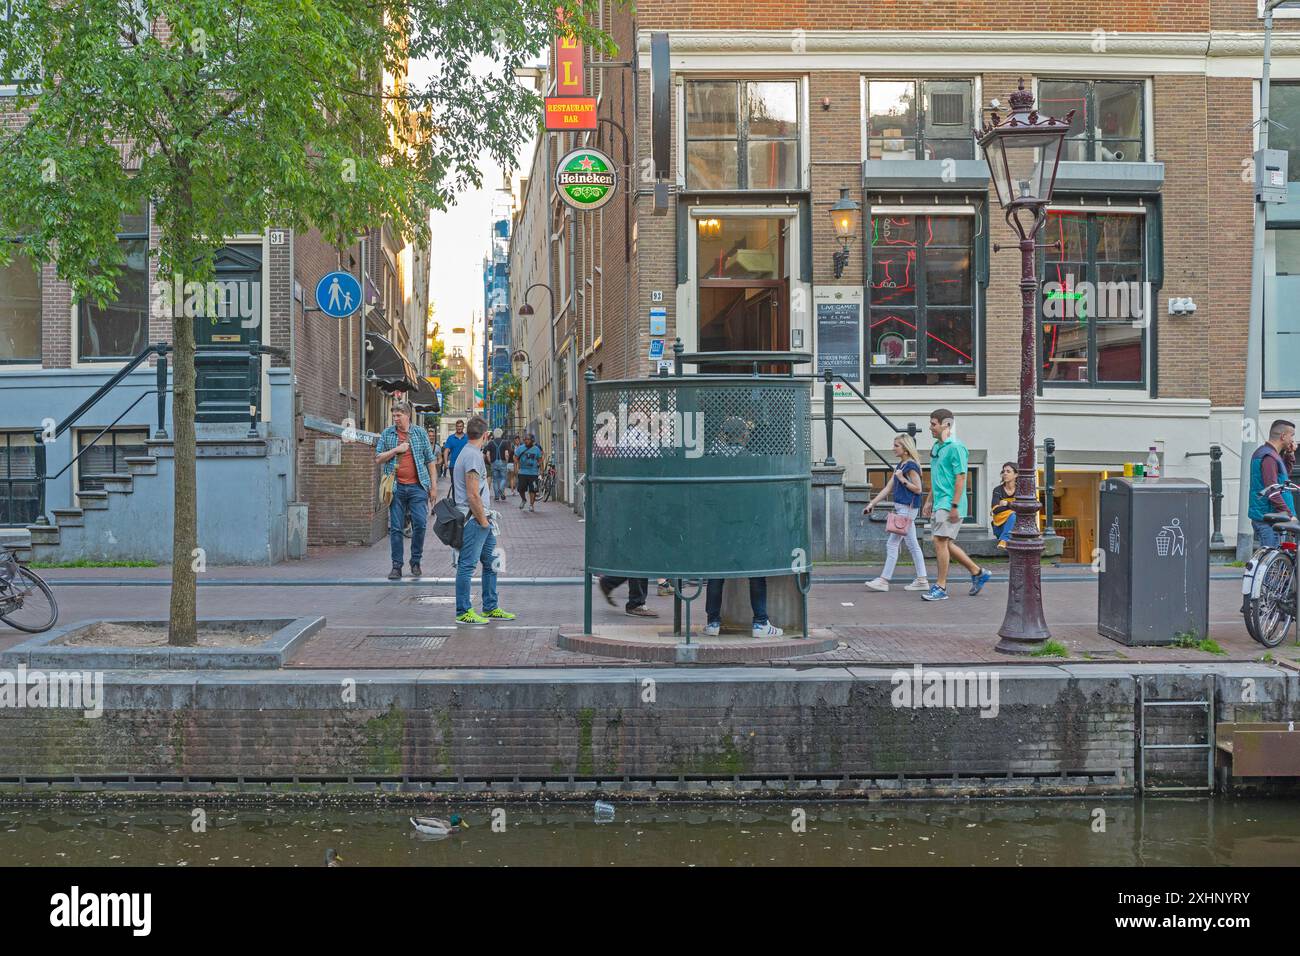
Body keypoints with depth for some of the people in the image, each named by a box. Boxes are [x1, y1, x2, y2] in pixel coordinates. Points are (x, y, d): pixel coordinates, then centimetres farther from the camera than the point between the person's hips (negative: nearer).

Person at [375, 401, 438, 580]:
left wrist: (433, 484, 5)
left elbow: (430, 459, 9)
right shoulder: (387, 434, 8)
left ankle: (416, 562, 9)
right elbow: (378, 458, 5)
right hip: (396, 488, 1)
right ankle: (396, 566, 7)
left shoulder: (420, 433, 6)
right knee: (395, 528, 1)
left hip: (417, 486, -1)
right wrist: (396, 450, -9)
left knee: (420, 524, -7)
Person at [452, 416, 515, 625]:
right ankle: (463, 612, 1)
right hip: (473, 519, -11)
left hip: (482, 520, 11)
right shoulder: (473, 455, -16)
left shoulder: (471, 453, 17)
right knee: (467, 566, -4)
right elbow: (473, 495, -21)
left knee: (491, 563, 15)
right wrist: (483, 520, -14)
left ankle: (490, 608, 22)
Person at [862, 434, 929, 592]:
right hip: (901, 508, 10)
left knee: (892, 544, -7)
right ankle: (922, 580, 13)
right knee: (912, 545, 10)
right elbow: (888, 488, 17)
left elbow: (918, 489, -15)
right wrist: (871, 504, 13)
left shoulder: (911, 466, -13)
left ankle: (884, 580, -5)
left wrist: (902, 479, -17)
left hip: (907, 509, -10)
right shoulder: (899, 466, 15)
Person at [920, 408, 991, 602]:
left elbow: (960, 478, -17)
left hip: (949, 504, -9)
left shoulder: (955, 447, -13)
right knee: (946, 544, 12)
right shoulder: (936, 447, 16)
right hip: (939, 504, 10)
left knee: (940, 541, -10)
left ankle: (941, 587, -4)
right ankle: (978, 573, 25)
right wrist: (929, 501, 22)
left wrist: (954, 506, -21)